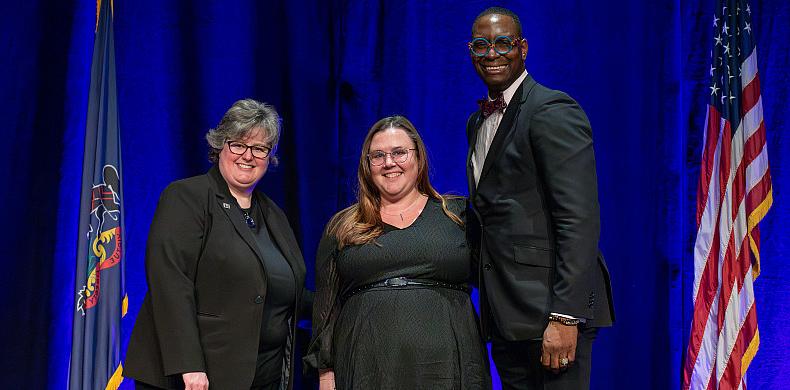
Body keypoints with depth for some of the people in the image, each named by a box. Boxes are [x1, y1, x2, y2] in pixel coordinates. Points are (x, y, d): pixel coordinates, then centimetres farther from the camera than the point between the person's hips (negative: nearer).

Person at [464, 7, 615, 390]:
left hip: (549, 308, -8)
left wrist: (564, 316, -23)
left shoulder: (553, 111, -11)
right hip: (505, 314, 8)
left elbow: (579, 219, -18)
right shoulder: (478, 122, 17)